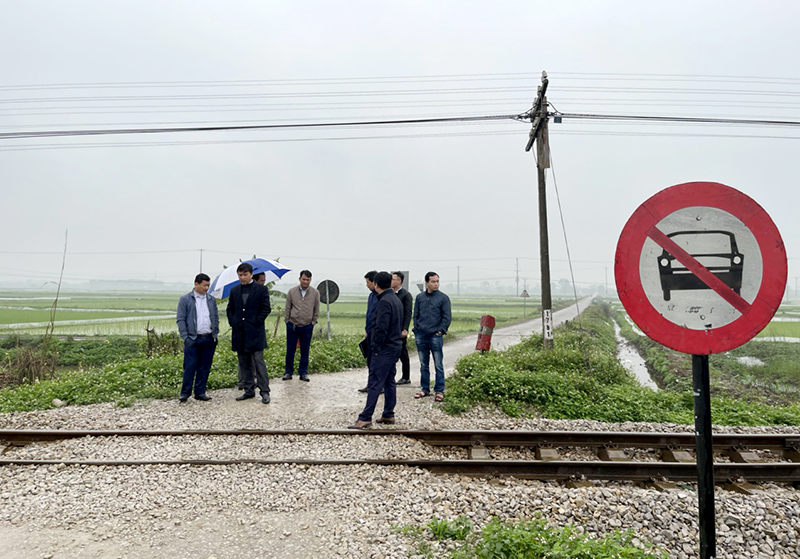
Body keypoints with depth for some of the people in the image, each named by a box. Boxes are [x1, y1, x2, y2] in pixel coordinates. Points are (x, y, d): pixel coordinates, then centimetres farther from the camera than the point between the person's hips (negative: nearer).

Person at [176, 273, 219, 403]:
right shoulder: (185, 300, 0)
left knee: (205, 368, 8)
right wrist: (185, 337, -10)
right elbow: (181, 320, -2)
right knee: (190, 367, -2)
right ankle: (185, 393, 10)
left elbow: (216, 318, 17)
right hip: (193, 339, -4)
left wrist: (215, 334, 7)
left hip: (209, 339, 4)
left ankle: (200, 392, 18)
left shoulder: (212, 300, 12)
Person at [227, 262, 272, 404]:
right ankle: (249, 390, 20)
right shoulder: (234, 291, 12)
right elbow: (230, 309, 16)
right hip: (239, 333, 5)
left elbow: (266, 308, -3)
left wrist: (256, 323, -9)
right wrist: (233, 322, 3)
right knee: (244, 364, 10)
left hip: (255, 332, -5)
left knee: (259, 363, -4)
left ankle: (265, 392, 1)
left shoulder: (261, 289, -1)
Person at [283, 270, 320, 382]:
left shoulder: (315, 293, 0)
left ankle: (303, 373, 17)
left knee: (305, 351, 6)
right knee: (290, 350, 5)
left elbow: (316, 310, 7)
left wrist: (313, 323, 4)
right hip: (292, 326, 0)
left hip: (307, 327, 0)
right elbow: (287, 308, 6)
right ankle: (288, 372, 17)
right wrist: (288, 322, 3)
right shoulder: (292, 292, 0)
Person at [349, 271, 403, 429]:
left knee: (374, 383, -7)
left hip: (384, 349, -10)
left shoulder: (384, 302, -18)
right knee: (389, 382, 14)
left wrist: (376, 348, -15)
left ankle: (365, 418, -4)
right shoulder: (396, 300, 13)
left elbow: (381, 328, -24)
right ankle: (388, 415, 21)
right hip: (395, 346, 10)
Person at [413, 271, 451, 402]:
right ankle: (424, 389, 23)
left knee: (438, 365, 0)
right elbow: (416, 315, 14)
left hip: (435, 336, -3)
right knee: (423, 365, 12)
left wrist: (440, 331, -8)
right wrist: (417, 329, 4)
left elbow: (446, 317, -1)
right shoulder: (420, 297, 9)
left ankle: (439, 391, 9)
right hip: (420, 336, 3)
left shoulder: (443, 298, -1)